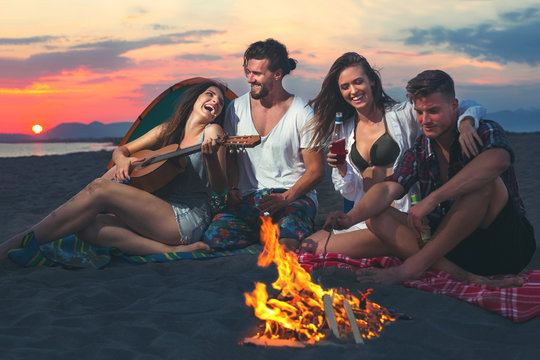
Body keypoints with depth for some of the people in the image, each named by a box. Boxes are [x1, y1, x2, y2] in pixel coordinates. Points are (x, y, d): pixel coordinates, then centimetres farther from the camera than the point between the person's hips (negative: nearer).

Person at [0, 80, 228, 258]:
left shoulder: (211, 132, 4)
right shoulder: (167, 130, 20)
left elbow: (220, 188, -2)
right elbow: (122, 149, 23)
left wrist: (210, 157, -23)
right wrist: (121, 159, -2)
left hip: (190, 217, -7)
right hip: (159, 216, 7)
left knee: (100, 188, -21)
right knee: (87, 226, -18)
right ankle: (173, 251, -25)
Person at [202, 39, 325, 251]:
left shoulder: (302, 114, -5)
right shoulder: (237, 108, 6)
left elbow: (316, 171, -3)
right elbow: (229, 156, 16)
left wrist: (285, 198, -17)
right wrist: (232, 188, -4)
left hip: (294, 196, -3)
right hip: (248, 198, 4)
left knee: (287, 244, -36)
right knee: (214, 237, -26)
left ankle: (282, 230, 0)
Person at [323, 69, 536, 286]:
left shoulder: (485, 132, -9)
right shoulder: (419, 152, 6)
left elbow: (497, 160, -34)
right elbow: (388, 189, -9)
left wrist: (432, 199, -41)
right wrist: (352, 217, -30)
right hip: (454, 247, 5)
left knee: (484, 180, -31)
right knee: (378, 217, -12)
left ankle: (415, 265, -27)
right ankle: (466, 277, -32)